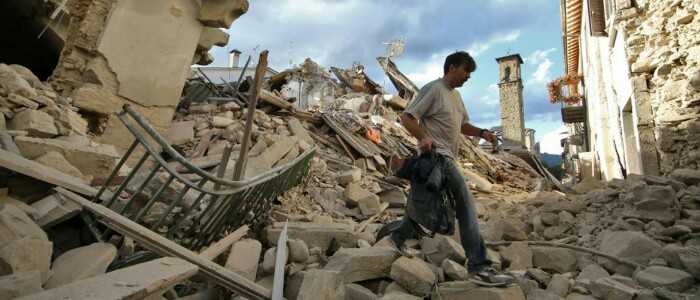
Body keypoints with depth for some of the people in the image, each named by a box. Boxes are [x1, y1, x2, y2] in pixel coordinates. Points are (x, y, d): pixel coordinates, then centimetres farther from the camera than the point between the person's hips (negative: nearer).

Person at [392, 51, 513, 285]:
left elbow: (462, 125, 26)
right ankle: (479, 265, -10)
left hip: (447, 157, 10)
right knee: (465, 202, -14)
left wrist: (482, 133, 7)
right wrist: (423, 138, -27)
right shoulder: (434, 89, -8)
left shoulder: (456, 95, 21)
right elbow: (407, 117, -12)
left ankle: (399, 237, 35)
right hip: (436, 155, -10)